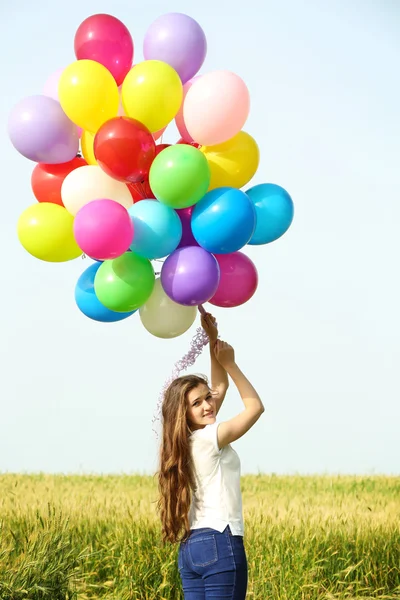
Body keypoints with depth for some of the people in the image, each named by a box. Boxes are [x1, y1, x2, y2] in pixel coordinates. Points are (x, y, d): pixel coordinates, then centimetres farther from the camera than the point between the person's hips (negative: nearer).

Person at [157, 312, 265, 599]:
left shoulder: (187, 442, 13)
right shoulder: (209, 438, -11)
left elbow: (220, 386, 21)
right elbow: (256, 406, -1)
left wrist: (213, 339, 14)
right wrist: (229, 363, 4)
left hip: (190, 547, 9)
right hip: (220, 543, -9)